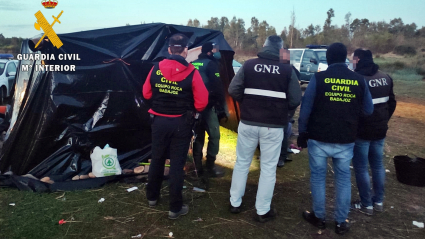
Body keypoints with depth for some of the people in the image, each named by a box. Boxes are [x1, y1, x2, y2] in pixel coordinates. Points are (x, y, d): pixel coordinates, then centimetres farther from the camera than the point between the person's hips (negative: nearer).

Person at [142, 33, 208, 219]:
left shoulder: (156, 69, -6)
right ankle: (175, 207, 14)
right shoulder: (191, 73, -15)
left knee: (157, 160, 19)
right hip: (181, 124, -3)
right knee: (177, 164, 5)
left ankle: (152, 197, 36)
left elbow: (146, 94, 5)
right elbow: (202, 102, -12)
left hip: (159, 121, 3)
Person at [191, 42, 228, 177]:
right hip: (207, 106, -7)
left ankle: (197, 167, 17)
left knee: (198, 135, 13)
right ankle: (210, 167, 2)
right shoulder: (211, 64, -7)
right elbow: (217, 87, -14)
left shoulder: (192, 64, 14)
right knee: (214, 135, 1)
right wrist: (221, 107, -10)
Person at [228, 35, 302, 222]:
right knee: (268, 168, 10)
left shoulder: (249, 65, -2)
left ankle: (235, 203, 26)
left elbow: (233, 90, -6)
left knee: (242, 163, 16)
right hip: (273, 126, -1)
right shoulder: (287, 70, -4)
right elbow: (295, 100, -6)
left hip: (248, 123, 2)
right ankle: (263, 211, 18)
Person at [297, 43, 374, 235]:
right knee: (343, 179, 14)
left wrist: (302, 134, 2)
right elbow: (368, 110, 7)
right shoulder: (359, 80, -1)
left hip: (319, 138, -2)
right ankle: (341, 222, 22)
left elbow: (306, 108, -8)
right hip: (346, 140, 2)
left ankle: (319, 217, 23)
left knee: (318, 177, 12)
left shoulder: (318, 78, -9)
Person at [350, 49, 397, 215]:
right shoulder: (386, 78, 6)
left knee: (361, 168, 4)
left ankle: (366, 205, 13)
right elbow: (392, 103, 13)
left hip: (362, 131, -7)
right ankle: (379, 202, 27)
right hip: (380, 129, 7)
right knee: (378, 165, 17)